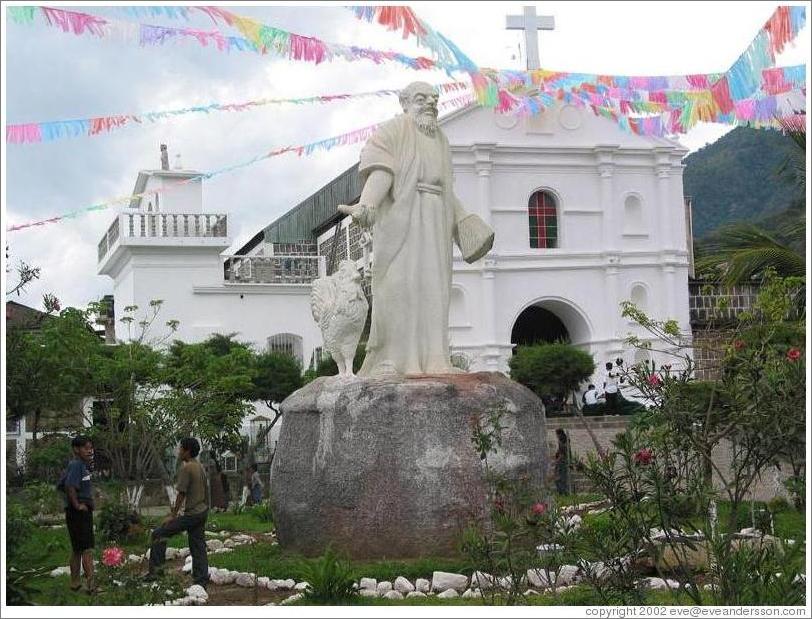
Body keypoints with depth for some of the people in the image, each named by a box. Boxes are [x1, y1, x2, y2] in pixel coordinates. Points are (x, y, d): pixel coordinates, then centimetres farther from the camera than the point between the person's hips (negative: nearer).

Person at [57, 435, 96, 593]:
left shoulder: (82, 465, 17)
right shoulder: (77, 464, -14)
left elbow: (61, 485, 27)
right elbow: (70, 486, -28)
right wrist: (77, 504, -21)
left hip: (82, 511, 10)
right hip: (80, 511, -10)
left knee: (77, 549, 15)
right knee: (87, 549, -11)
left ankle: (75, 583, 22)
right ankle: (91, 585, -13)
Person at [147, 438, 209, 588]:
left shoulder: (185, 468, -14)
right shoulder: (200, 467, 12)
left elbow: (181, 493, -16)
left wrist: (173, 515, -10)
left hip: (191, 514, -9)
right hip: (202, 512, 9)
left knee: (159, 534, -1)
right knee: (198, 548, 10)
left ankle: (155, 570, -1)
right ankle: (201, 583, 10)